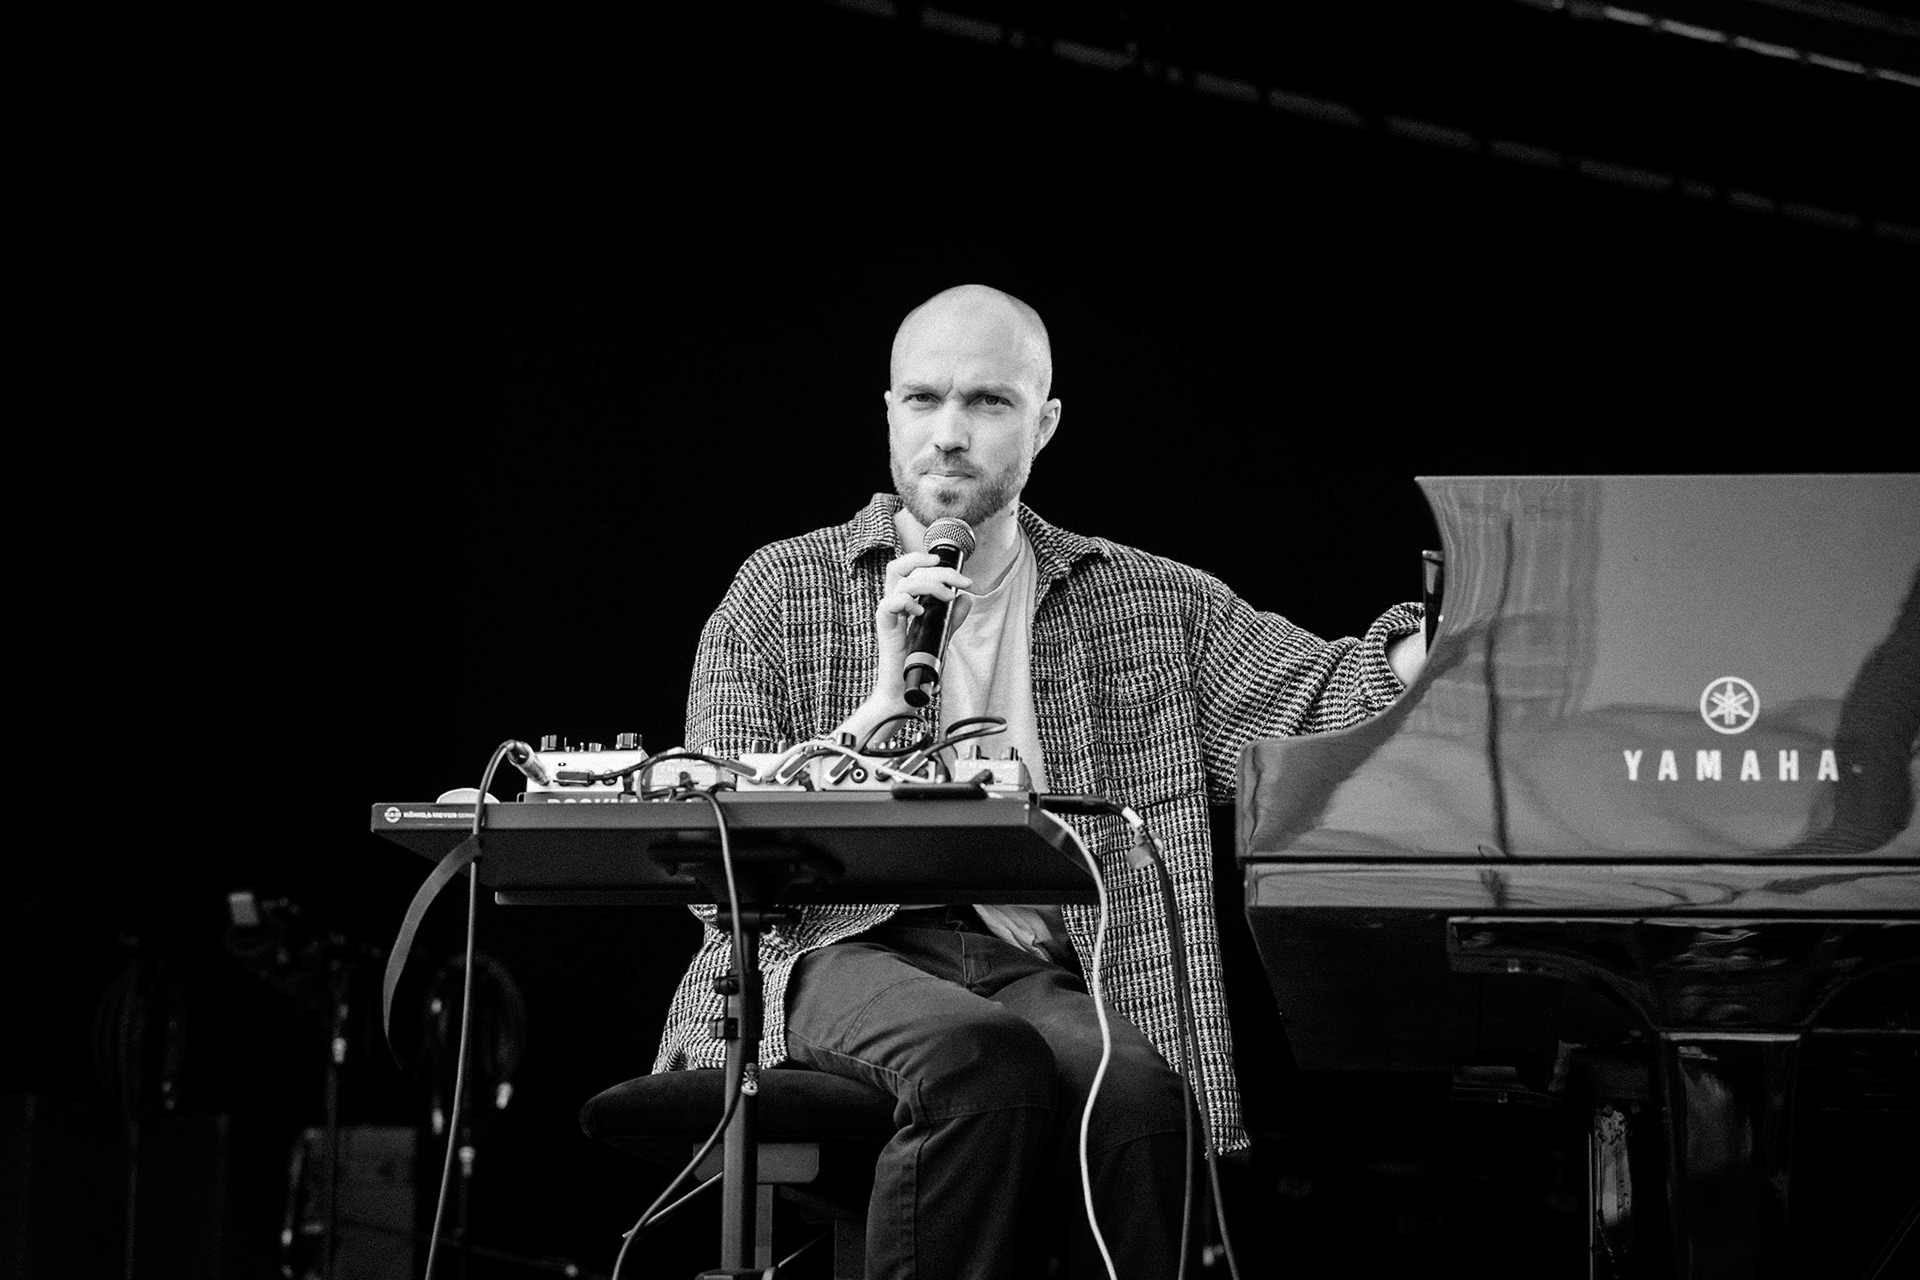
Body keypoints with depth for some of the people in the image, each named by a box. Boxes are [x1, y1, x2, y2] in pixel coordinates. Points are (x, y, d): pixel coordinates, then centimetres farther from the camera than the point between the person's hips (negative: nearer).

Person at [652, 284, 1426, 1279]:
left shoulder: (1143, 603, 18)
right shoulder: (782, 591, 12)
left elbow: (1319, 698, 4)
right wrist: (880, 707, -8)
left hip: (1040, 967, 2)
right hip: (844, 951, -1)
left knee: (1135, 1089, -33)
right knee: (983, 1057, -35)